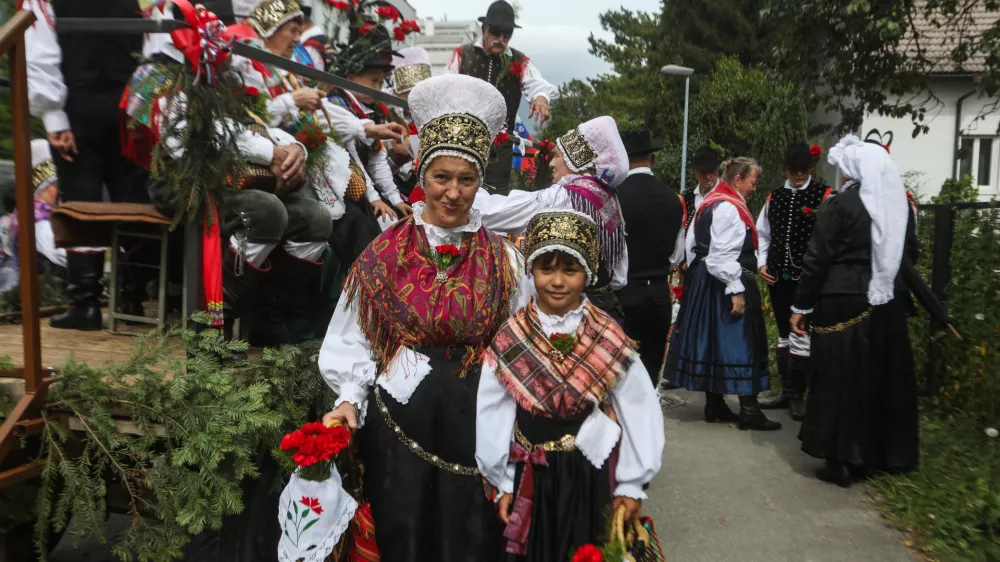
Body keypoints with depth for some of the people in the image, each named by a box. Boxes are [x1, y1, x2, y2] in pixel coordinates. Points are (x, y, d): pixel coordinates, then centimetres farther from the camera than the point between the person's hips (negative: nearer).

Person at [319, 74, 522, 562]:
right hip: (397, 419, 0)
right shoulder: (385, 254, 0)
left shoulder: (503, 260, 1)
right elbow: (353, 339, 2)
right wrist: (350, 399, -10)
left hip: (474, 421, 0)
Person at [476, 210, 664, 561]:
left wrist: (631, 485, -5)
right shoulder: (508, 340, -9)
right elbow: (493, 416, -3)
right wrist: (502, 483, 0)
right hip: (530, 478, 1)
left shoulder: (610, 339, -11)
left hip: (594, 476, -1)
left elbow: (639, 412, -7)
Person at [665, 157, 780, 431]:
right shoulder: (729, 207, -17)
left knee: (712, 341, 12)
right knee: (739, 343, -4)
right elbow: (723, 255, -24)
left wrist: (698, 277, 20)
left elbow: (693, 245, 17)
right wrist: (736, 290, -22)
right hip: (724, 284, -10)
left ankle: (714, 405, 20)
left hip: (704, 282, 10)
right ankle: (748, 410, 2)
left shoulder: (709, 204, 14)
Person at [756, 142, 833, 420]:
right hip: (778, 275, 5)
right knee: (783, 334, 14)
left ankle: (797, 396, 10)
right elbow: (762, 234, 16)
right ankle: (786, 392, 26)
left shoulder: (824, 196, -4)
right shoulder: (774, 198, 11)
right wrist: (762, 263, 5)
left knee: (800, 335, -4)